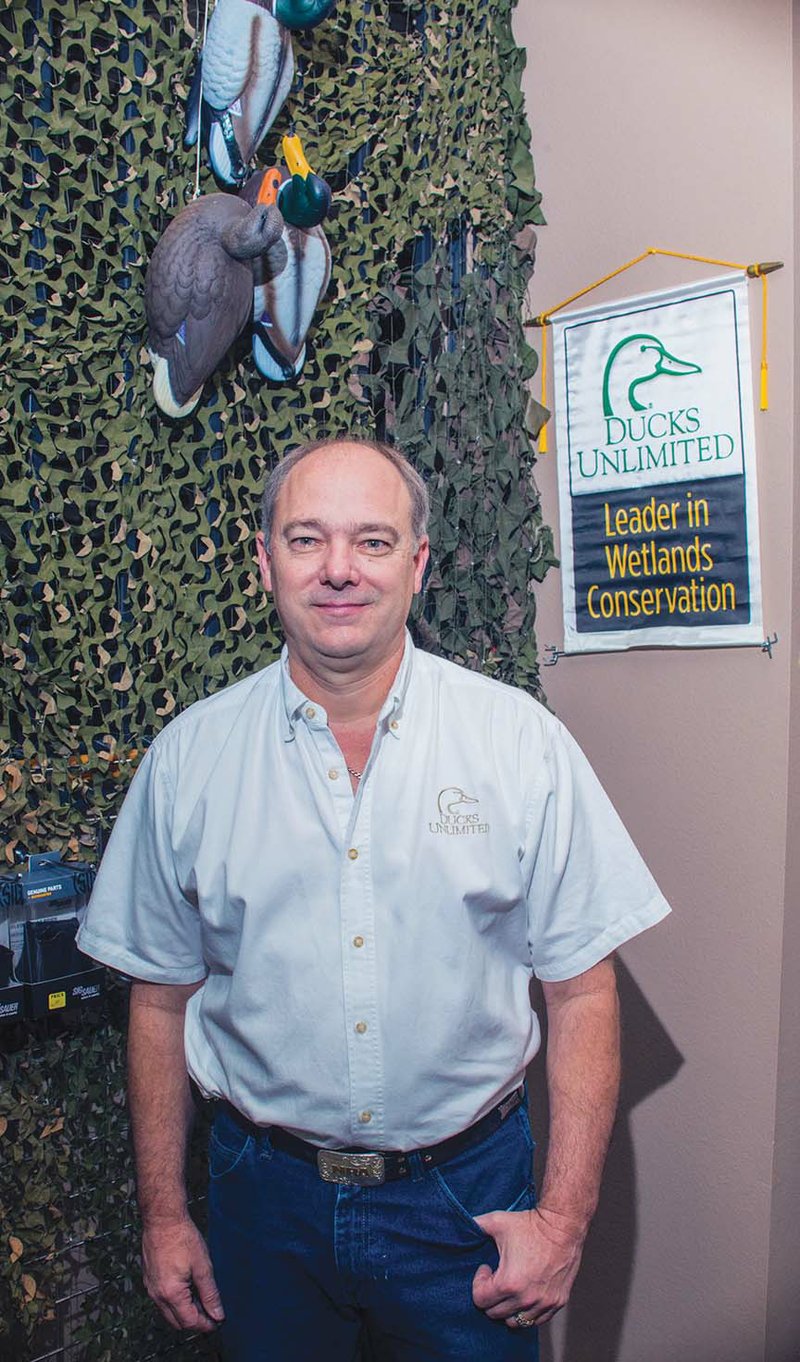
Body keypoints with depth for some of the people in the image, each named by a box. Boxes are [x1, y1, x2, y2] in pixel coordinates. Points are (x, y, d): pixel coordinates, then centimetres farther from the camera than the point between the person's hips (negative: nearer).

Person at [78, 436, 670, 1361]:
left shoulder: (521, 741, -11)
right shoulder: (189, 757, -6)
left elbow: (580, 990, -7)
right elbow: (161, 997, 1)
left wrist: (565, 1218, -8)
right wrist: (163, 1214, 4)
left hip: (466, 1192, -1)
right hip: (266, 1196, 2)